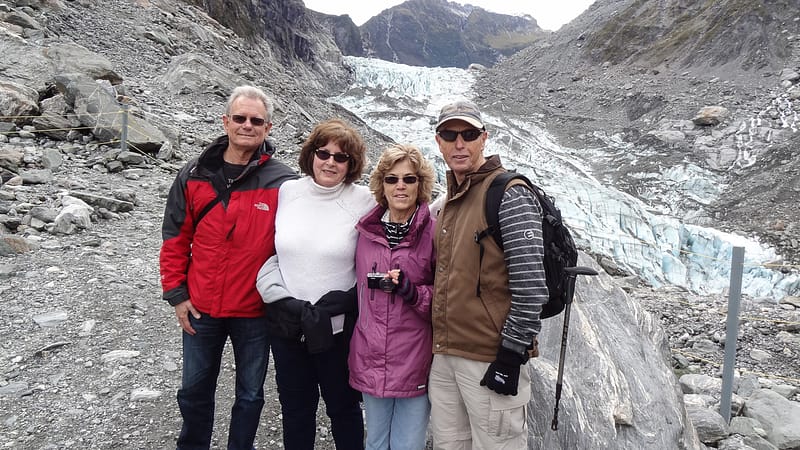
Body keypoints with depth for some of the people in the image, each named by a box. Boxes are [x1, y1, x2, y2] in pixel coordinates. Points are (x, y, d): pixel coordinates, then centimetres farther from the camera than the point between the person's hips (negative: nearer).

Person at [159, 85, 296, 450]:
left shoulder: (283, 182, -11)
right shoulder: (193, 175, -2)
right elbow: (175, 239, 4)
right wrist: (176, 294, 2)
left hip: (255, 312, -2)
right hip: (200, 309, 3)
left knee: (250, 394, 16)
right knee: (195, 391, 21)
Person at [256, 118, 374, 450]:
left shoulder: (363, 202, -8)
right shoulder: (287, 191, 0)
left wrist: (340, 301, -14)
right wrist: (280, 298, -8)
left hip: (338, 328, -3)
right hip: (286, 325, 3)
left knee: (343, 407, 16)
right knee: (295, 409, 19)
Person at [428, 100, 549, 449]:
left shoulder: (510, 194, -13)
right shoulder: (448, 202, 13)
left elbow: (531, 285, -18)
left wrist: (511, 355, -17)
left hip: (490, 359, -8)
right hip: (444, 356, 8)